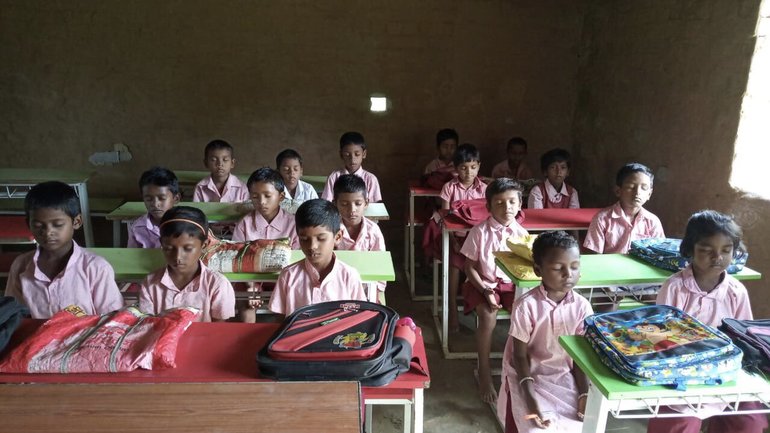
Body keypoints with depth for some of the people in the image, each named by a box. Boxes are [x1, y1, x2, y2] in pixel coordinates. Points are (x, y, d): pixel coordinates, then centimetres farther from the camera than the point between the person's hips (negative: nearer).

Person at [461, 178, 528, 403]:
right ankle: (484, 372, -10)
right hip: (483, 284, -3)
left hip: (511, 284, 3)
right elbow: (470, 267, -7)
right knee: (488, 317, -29)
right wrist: (485, 291, -18)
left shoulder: (521, 234, -3)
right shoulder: (479, 232, -11)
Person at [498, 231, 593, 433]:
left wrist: (585, 394, -12)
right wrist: (531, 397, -22)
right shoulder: (526, 306, -19)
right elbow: (520, 356, -12)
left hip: (564, 377, 4)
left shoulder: (582, 306, -7)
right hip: (528, 376, -3)